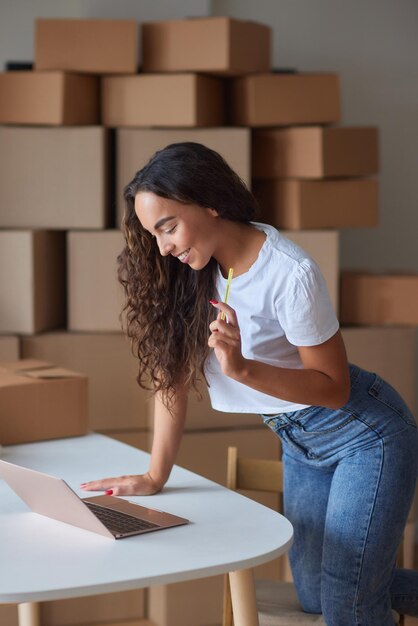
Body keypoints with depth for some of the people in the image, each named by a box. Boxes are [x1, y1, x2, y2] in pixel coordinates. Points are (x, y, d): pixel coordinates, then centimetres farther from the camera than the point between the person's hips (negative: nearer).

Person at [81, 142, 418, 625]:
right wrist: (155, 477, -4)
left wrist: (242, 369, -32)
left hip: (364, 435, -7)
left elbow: (334, 387, -19)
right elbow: (174, 373, -3)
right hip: (300, 444, 7)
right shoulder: (191, 271, -7)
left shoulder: (291, 274, -27)